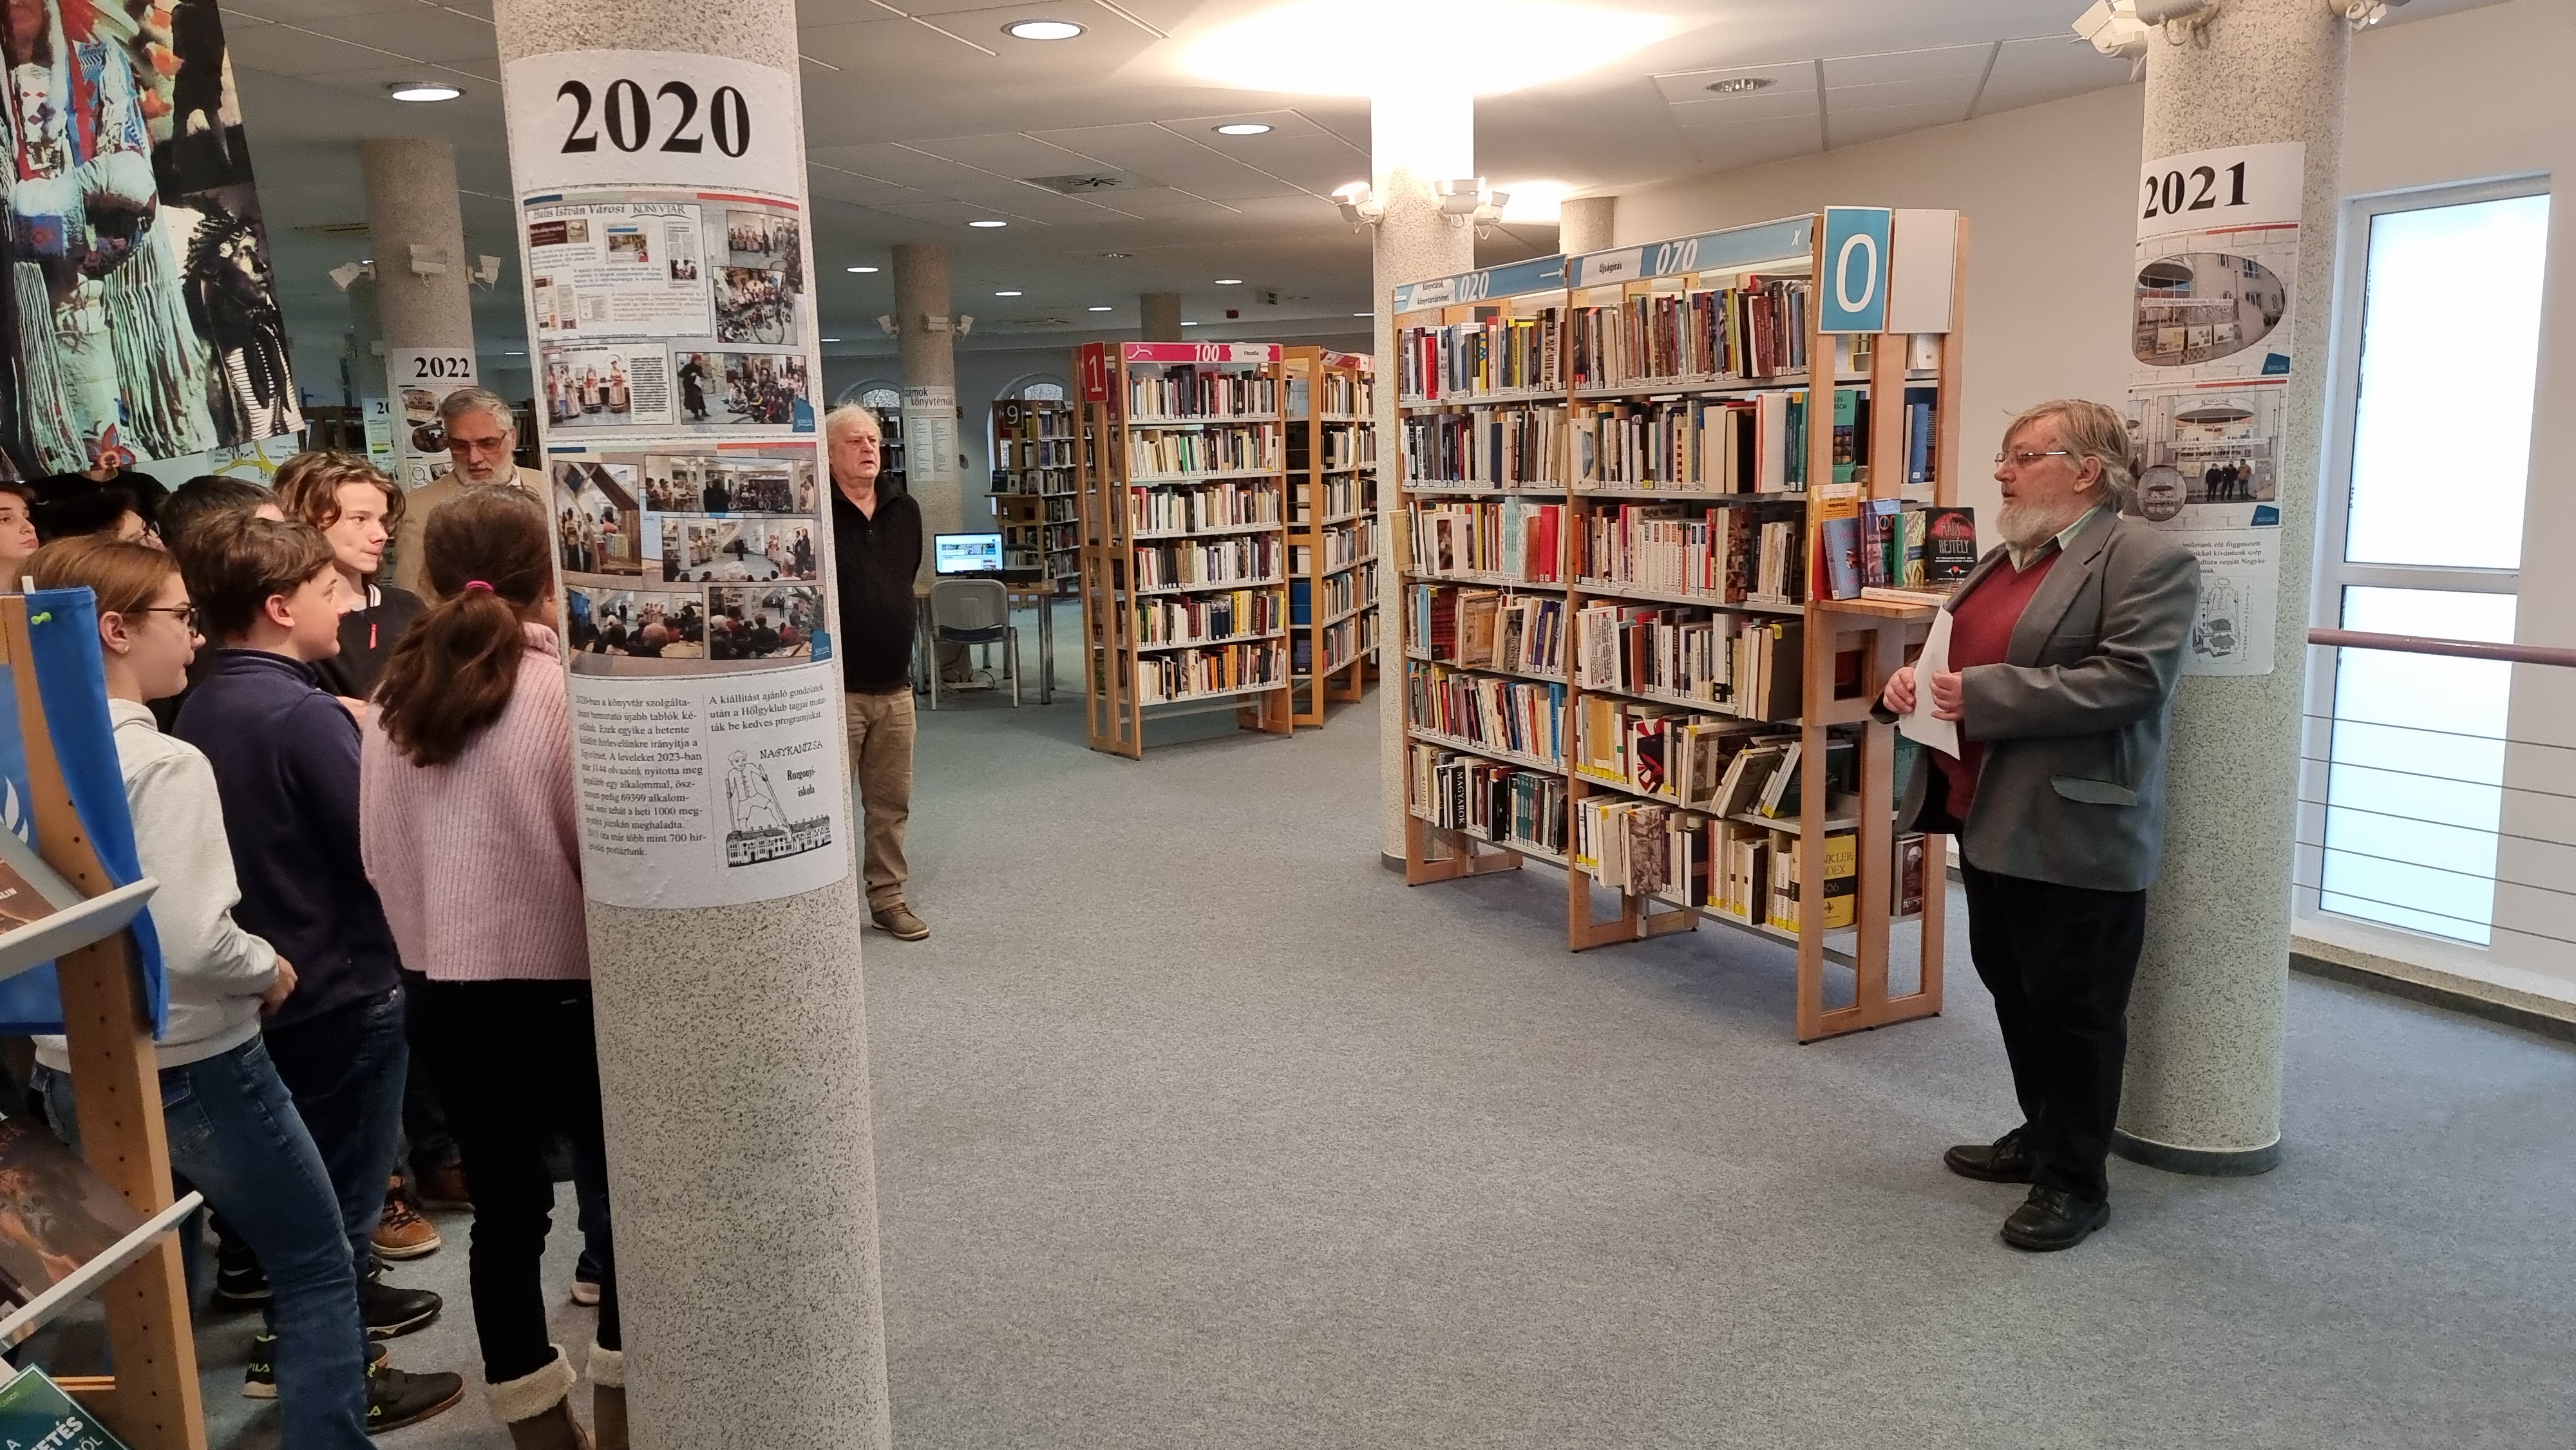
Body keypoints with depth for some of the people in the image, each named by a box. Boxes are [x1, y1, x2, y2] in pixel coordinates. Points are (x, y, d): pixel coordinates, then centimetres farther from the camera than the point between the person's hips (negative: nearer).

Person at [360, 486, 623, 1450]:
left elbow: (377, 853, 7)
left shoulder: (396, 697, 0)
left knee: (505, 1211, 14)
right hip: (564, 983, -5)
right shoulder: (565, 688, -16)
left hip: (449, 990, 5)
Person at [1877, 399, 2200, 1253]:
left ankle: (2076, 1182, 14)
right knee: (2011, 988, 18)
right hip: (1990, 818, 9)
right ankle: (2041, 1135, 34)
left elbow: (2131, 678, -23)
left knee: (2073, 1007, 1)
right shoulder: (2005, 556, 15)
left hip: (2074, 832, -9)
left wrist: (1982, 695, -25)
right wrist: (1917, 681, 1)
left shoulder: (2148, 560, -13)